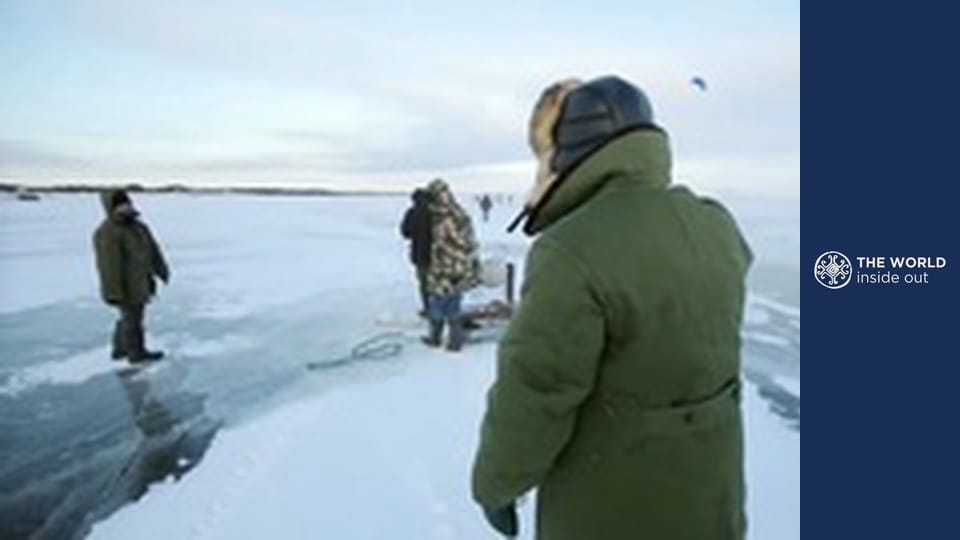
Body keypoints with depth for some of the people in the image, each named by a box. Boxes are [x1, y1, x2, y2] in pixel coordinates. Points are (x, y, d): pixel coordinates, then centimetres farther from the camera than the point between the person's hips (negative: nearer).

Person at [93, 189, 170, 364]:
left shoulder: (138, 226, 6)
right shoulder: (107, 233, -21)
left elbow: (152, 249, 16)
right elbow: (109, 264, -24)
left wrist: (161, 270, 21)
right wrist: (114, 293, -24)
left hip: (140, 283, 9)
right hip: (125, 287, -9)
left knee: (130, 317, 21)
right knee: (132, 319, 4)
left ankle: (120, 349, 37)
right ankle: (137, 352, 19)